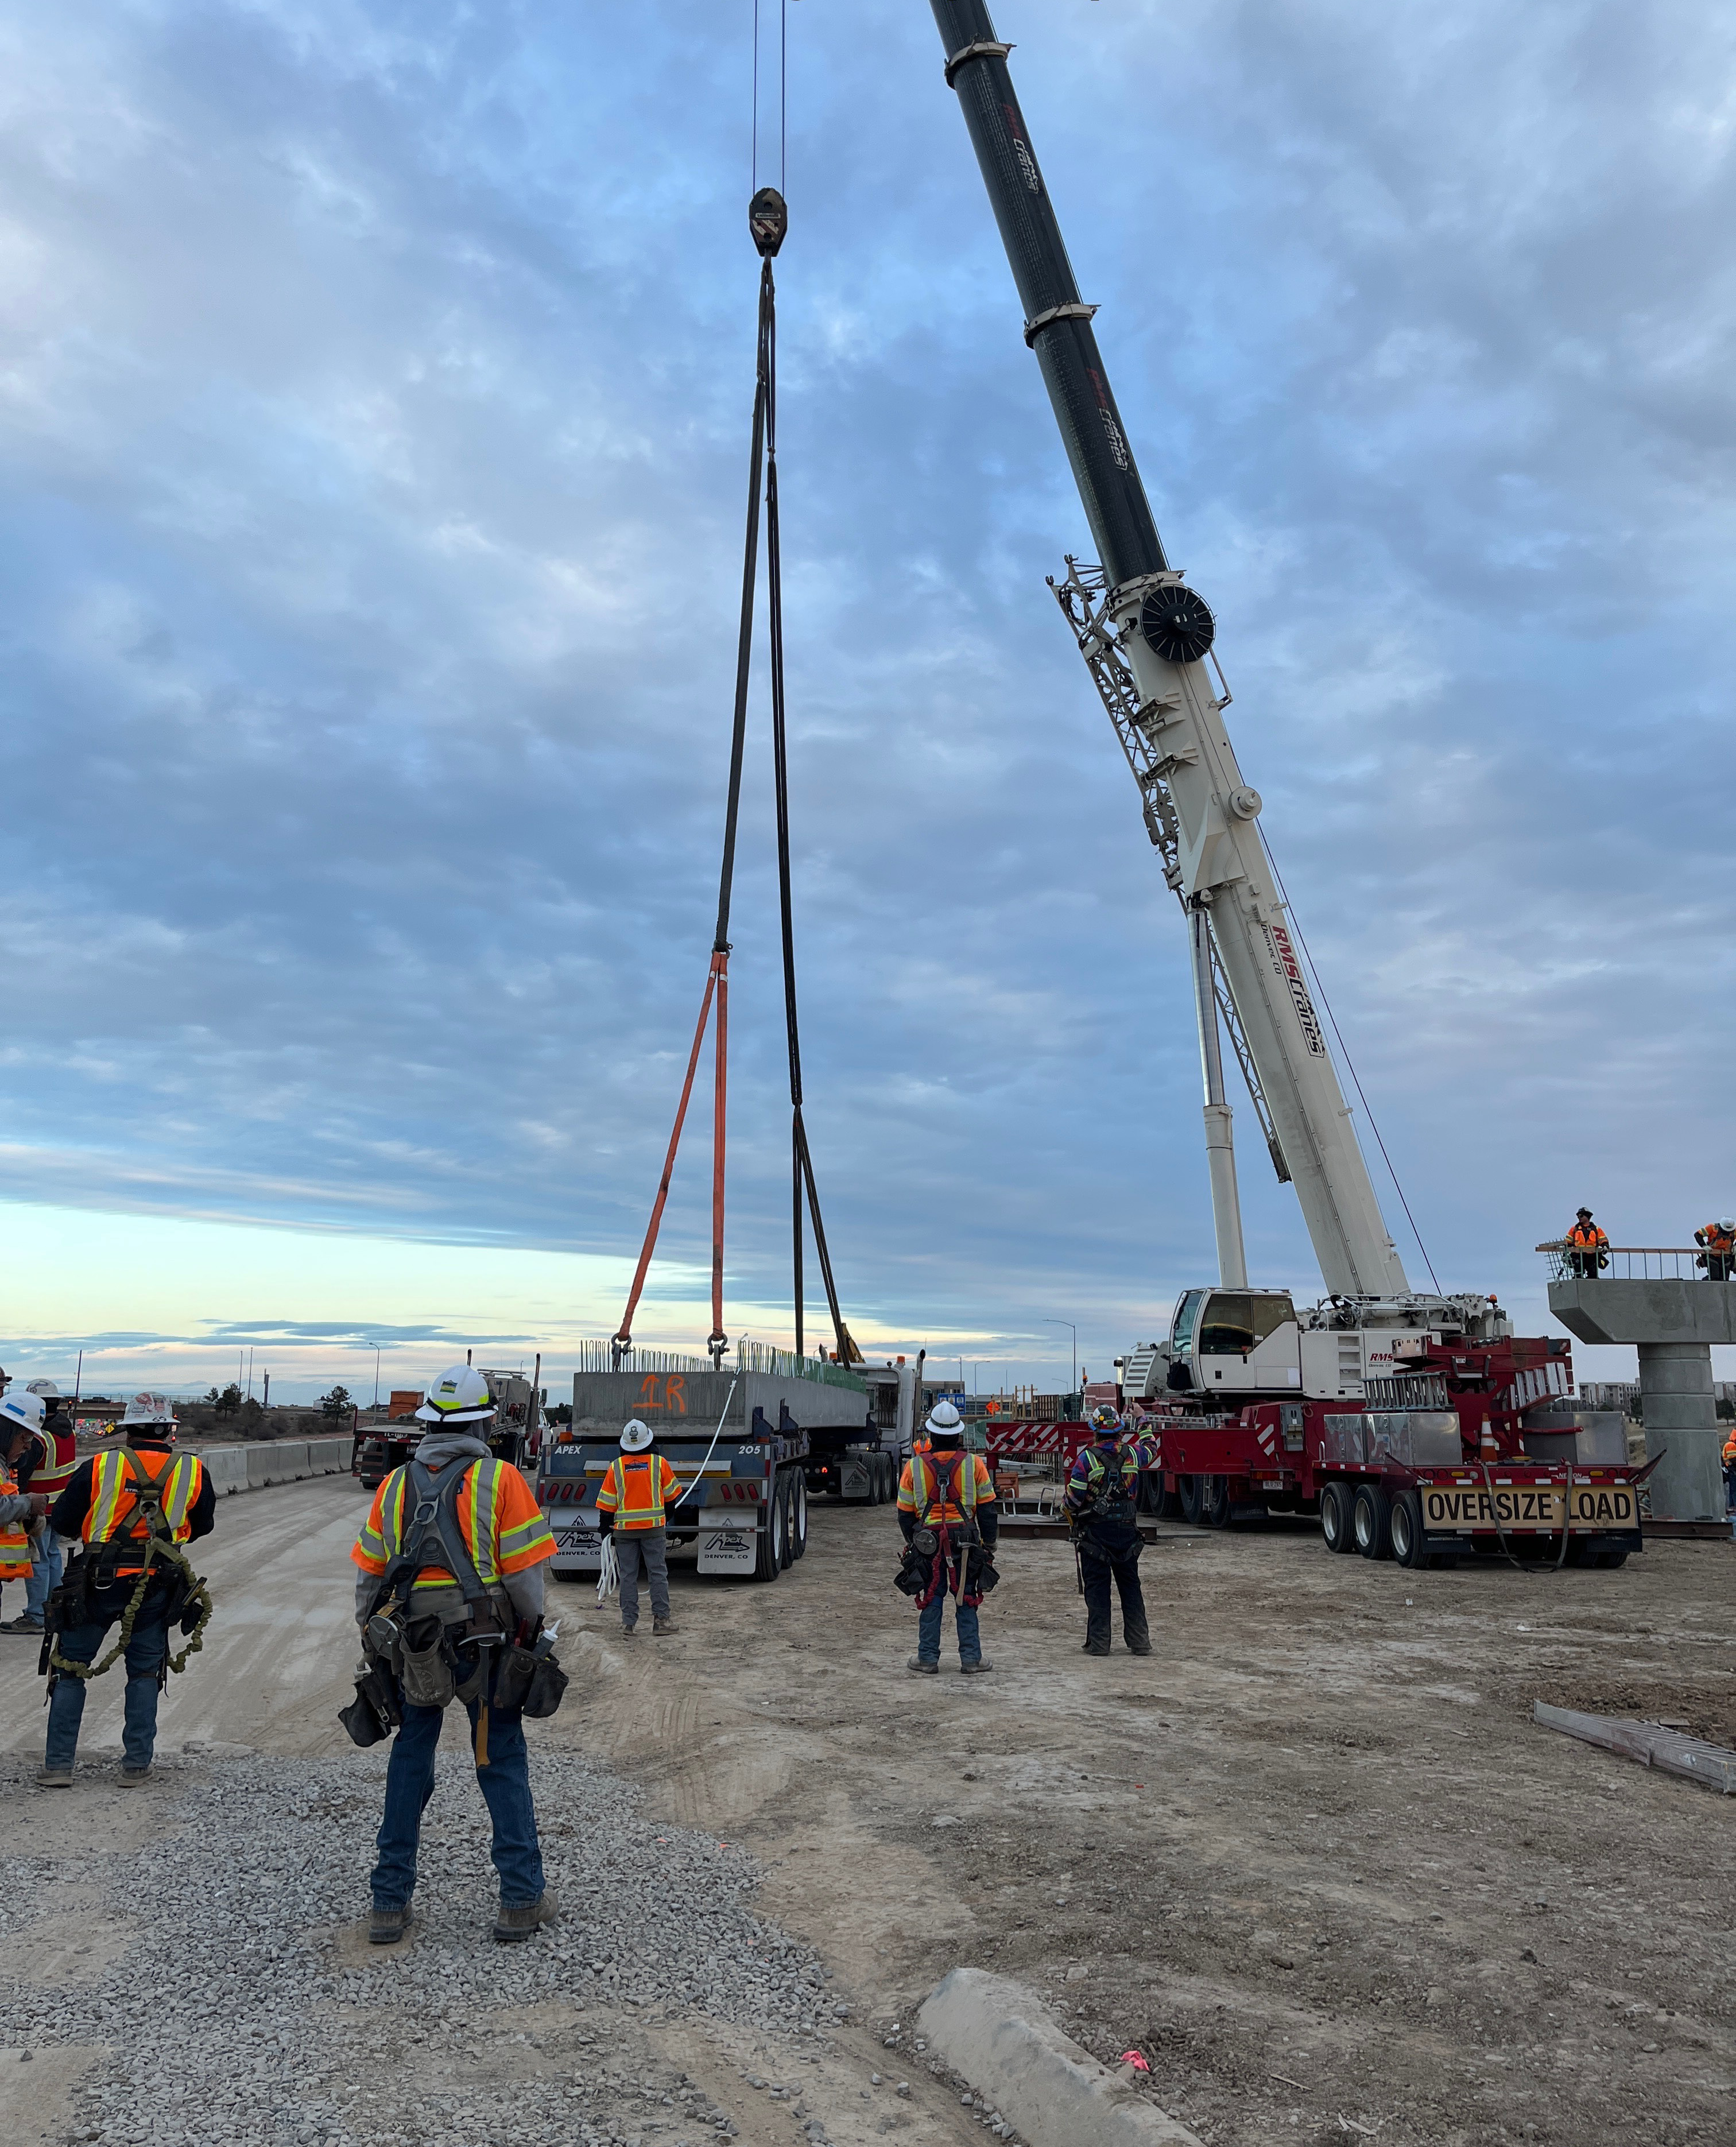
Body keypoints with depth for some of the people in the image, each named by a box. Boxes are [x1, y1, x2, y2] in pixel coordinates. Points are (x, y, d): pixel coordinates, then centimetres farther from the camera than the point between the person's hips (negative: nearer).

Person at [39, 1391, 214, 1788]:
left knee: (70, 1670, 15)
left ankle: (58, 1765, 16)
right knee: (145, 1673, 16)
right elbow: (202, 1526, 9)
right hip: (157, 1588, 1)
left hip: (99, 1583, -1)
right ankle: (137, 1765, 17)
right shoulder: (193, 1471, -3)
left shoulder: (99, 1467, -8)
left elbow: (61, 1523, -1)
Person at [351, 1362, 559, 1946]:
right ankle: (522, 1902, 12)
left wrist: (373, 1639, 19)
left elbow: (369, 1575, 8)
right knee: (503, 1767, 7)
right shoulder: (501, 1480, -9)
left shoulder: (395, 1485, 4)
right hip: (483, 1646, -3)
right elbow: (524, 1571, -10)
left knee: (408, 1767, 16)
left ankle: (389, 1906, 22)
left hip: (411, 1650, 3)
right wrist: (531, 1632, 5)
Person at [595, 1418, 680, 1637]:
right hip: (654, 1528, -1)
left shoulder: (616, 1467, -3)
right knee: (658, 1573, 4)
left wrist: (604, 1526, 13)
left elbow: (607, 1503, 0)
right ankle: (661, 1619, 3)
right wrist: (666, 1515, 25)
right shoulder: (659, 1463, -4)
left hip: (624, 1529, 1)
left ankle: (628, 1621, 8)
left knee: (628, 1576, 8)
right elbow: (671, 1494, 7)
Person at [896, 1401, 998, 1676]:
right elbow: (987, 1509, 1)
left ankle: (927, 1658, 14)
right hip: (965, 1542, 0)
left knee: (931, 1601, 9)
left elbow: (904, 1512, 5)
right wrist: (989, 1544, 11)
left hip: (927, 1542, 0)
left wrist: (912, 1541, 20)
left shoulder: (914, 1466, -1)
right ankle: (971, 1659, 12)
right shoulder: (974, 1464, -3)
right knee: (966, 1601, 9)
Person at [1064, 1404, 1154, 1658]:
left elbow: (1074, 1497, -13)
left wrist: (1067, 1509, 10)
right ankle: (1139, 1641, 14)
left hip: (1095, 1531, -3)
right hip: (1127, 1530, 3)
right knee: (1130, 1585, 12)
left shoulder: (1087, 1458, -11)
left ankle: (1099, 1642, 5)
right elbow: (1149, 1449, 25)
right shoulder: (1132, 1454, 0)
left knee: (1097, 1587, 4)